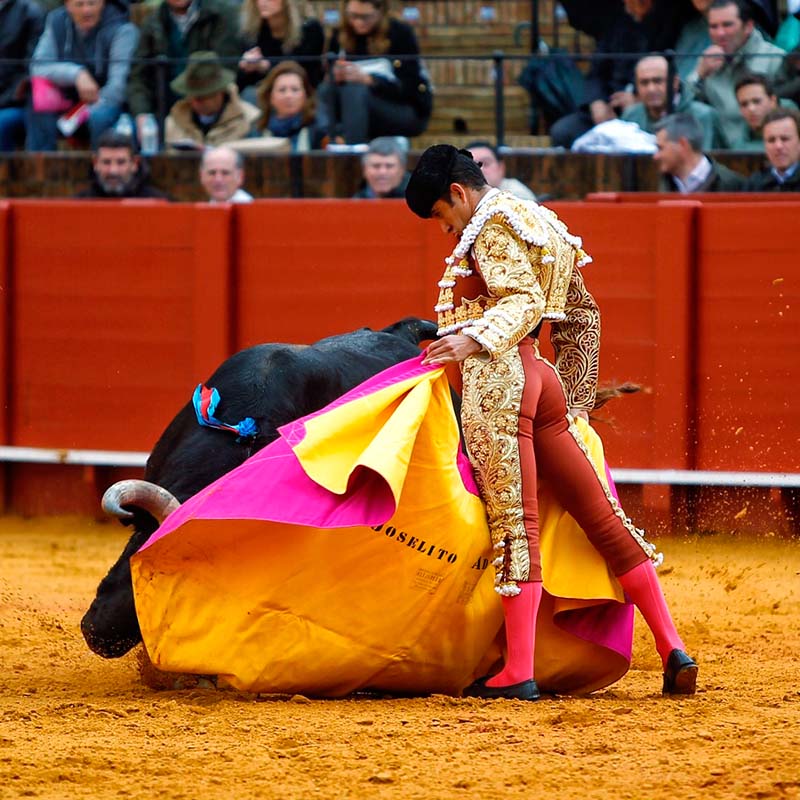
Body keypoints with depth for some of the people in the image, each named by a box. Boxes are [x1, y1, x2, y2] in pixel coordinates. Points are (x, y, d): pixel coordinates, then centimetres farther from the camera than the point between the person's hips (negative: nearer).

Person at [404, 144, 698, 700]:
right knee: (603, 519, 6)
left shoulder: (493, 223, -4)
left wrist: (475, 340, -29)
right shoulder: (539, 224, 24)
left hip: (496, 377, -9)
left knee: (515, 525, -11)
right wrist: (578, 399, 28)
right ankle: (673, 648, 4)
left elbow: (525, 300, -17)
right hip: (543, 383, 9)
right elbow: (582, 315, 27)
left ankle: (518, 672, -14)